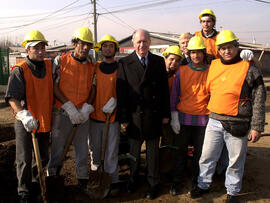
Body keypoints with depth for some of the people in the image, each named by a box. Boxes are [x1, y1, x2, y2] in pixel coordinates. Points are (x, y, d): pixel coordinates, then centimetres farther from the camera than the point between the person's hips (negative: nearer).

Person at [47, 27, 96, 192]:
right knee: (57, 149, 5)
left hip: (83, 115, 3)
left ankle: (83, 183, 26)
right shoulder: (61, 60, -1)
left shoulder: (92, 66, 9)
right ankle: (52, 176, 25)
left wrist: (86, 108, -10)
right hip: (62, 113, -3)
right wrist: (70, 108, -13)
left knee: (83, 151, 11)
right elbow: (54, 87, -5)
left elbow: (93, 88, 6)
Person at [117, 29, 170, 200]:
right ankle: (134, 179, 36)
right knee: (134, 150, 15)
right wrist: (123, 117, -6)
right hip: (134, 115, 0)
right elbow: (121, 92, -4)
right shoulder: (125, 63, -2)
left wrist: (165, 114, 1)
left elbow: (165, 89, 4)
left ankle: (153, 183, 29)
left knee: (153, 151, 12)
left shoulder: (159, 61, 3)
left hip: (154, 115, 1)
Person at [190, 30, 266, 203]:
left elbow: (259, 99, -6)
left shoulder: (249, 68, -6)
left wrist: (256, 127, -9)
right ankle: (203, 185, 35)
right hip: (214, 122, 4)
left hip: (237, 125, -3)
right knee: (207, 157, 14)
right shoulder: (213, 65, 7)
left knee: (236, 162, 12)